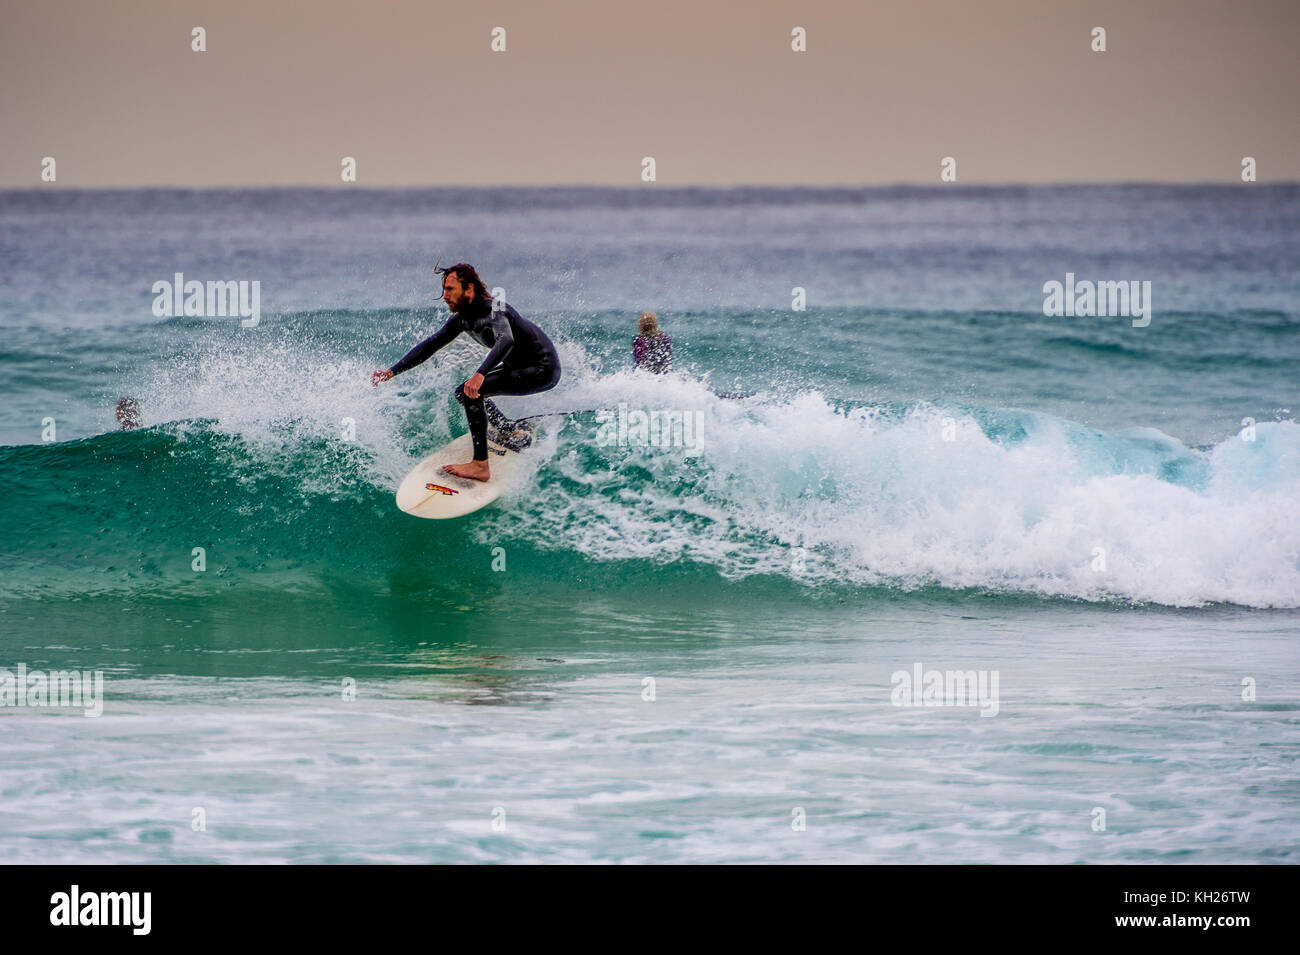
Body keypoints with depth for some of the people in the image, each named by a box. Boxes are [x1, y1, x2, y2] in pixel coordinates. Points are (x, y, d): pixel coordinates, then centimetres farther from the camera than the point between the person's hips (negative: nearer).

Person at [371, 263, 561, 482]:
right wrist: (392, 372, 2)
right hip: (519, 366, 10)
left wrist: (480, 375, -60)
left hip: (542, 370, -10)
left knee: (470, 392, -24)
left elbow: (506, 340, -46)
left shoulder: (492, 310, -25)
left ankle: (480, 466, -25)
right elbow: (429, 346, 9)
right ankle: (514, 434, 32)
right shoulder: (462, 318, 2)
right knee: (467, 390, 20)